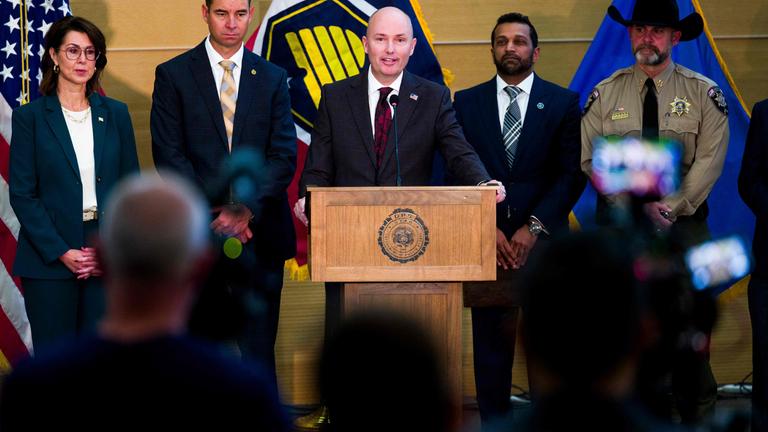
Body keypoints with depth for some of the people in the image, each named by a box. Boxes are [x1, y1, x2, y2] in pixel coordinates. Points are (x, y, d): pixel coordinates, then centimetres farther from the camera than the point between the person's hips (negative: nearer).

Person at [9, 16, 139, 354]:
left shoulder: (115, 114, 9)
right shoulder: (30, 117, 0)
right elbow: (22, 194, -4)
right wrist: (62, 252, -12)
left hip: (107, 258, 2)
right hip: (50, 260, -2)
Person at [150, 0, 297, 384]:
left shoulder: (272, 78, 10)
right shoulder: (173, 75, 4)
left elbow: (284, 156, 2)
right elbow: (169, 154, -3)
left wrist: (246, 209, -13)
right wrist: (213, 215, -12)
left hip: (259, 233, 1)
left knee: (259, 346, 0)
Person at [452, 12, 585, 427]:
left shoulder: (563, 103, 5)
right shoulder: (466, 103, 9)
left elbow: (573, 174, -1)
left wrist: (534, 227, -10)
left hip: (542, 240, -1)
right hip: (486, 240, 1)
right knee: (490, 343, 2)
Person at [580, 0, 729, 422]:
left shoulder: (704, 93, 1)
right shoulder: (605, 93, 4)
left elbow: (709, 162, -4)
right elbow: (590, 159, -1)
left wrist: (671, 208, -13)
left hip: (684, 223, -1)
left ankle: (697, 415, 7)